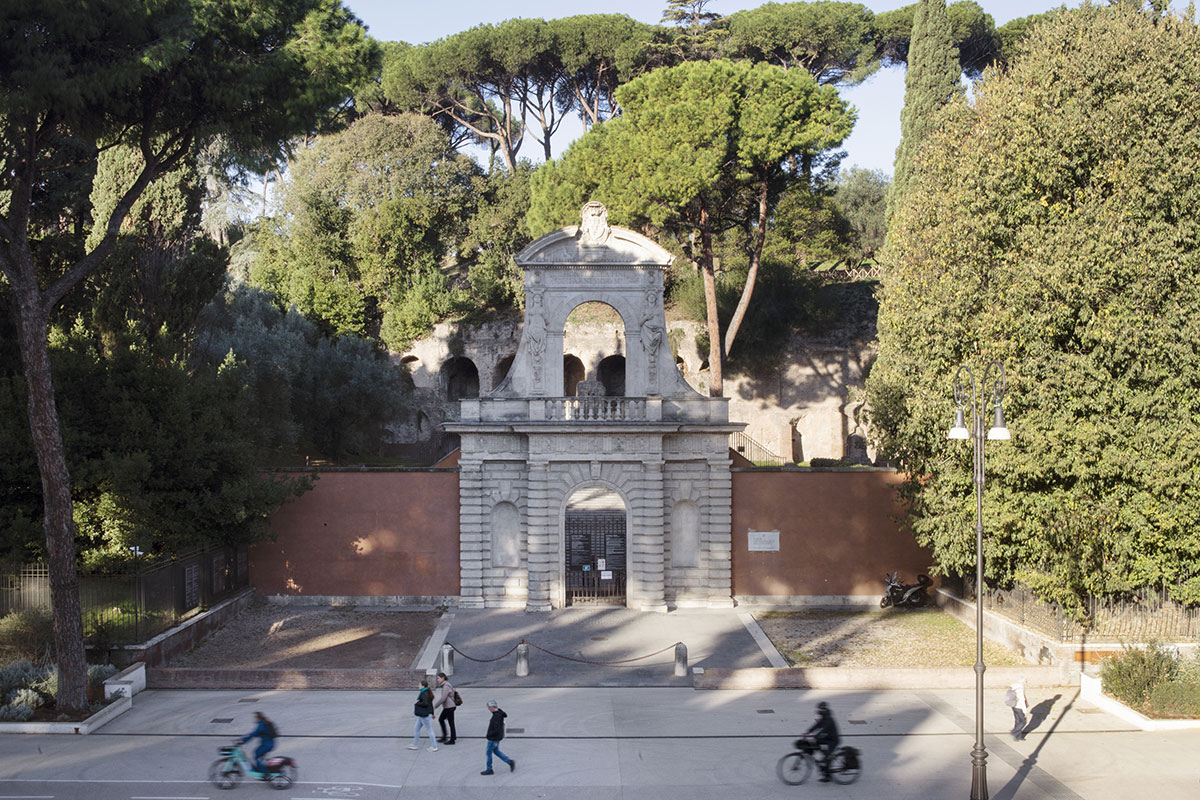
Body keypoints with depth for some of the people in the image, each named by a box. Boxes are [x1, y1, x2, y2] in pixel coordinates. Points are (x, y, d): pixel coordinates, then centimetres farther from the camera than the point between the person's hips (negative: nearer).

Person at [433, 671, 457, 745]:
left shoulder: (446, 686, -21)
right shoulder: (445, 684, 10)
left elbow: (443, 698, -25)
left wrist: (435, 706, -19)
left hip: (449, 707, -10)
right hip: (447, 707, 10)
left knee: (451, 723, 0)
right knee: (441, 719, 16)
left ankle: (452, 740, 10)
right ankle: (444, 736, 22)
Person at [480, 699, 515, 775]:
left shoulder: (496, 717, -28)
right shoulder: (499, 713, 2)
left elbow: (497, 730, -29)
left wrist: (489, 734, -18)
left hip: (494, 738, -10)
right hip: (497, 737, 10)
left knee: (489, 752, 5)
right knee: (496, 751, 21)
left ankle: (489, 770, 17)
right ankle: (510, 762, 18)